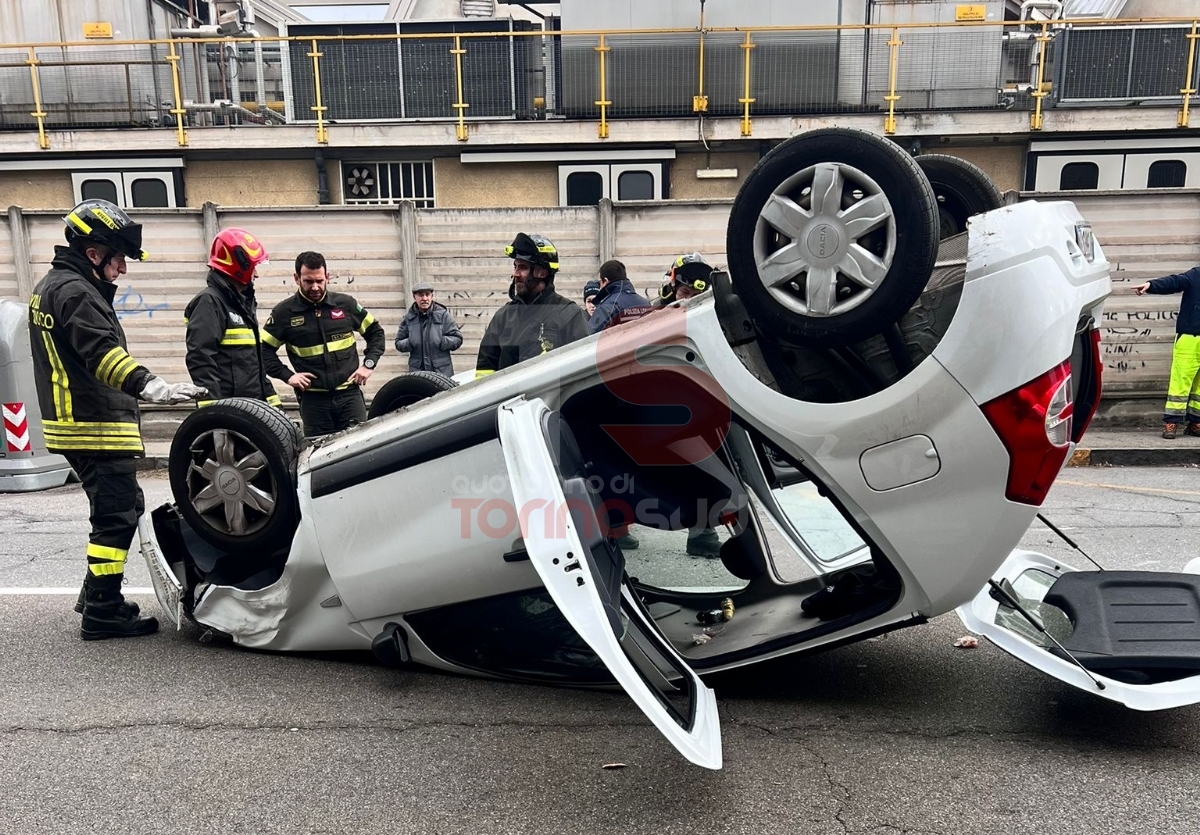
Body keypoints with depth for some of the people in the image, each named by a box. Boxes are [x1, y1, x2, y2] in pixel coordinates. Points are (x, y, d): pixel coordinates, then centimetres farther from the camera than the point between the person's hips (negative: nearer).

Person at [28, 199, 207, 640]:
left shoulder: (51, 285, 20)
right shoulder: (74, 290, -15)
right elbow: (101, 352, -30)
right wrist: (150, 385, -42)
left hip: (74, 423, 11)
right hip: (96, 426, -11)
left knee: (123, 507, 19)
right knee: (117, 516, -7)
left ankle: (96, 593, 28)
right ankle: (102, 613, -2)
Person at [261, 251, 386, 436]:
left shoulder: (346, 304, 3)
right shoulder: (284, 312, 0)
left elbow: (375, 332, 13)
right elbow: (263, 349, 6)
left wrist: (369, 364, 1)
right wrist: (287, 375, -5)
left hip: (349, 394, 1)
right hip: (313, 398, 0)